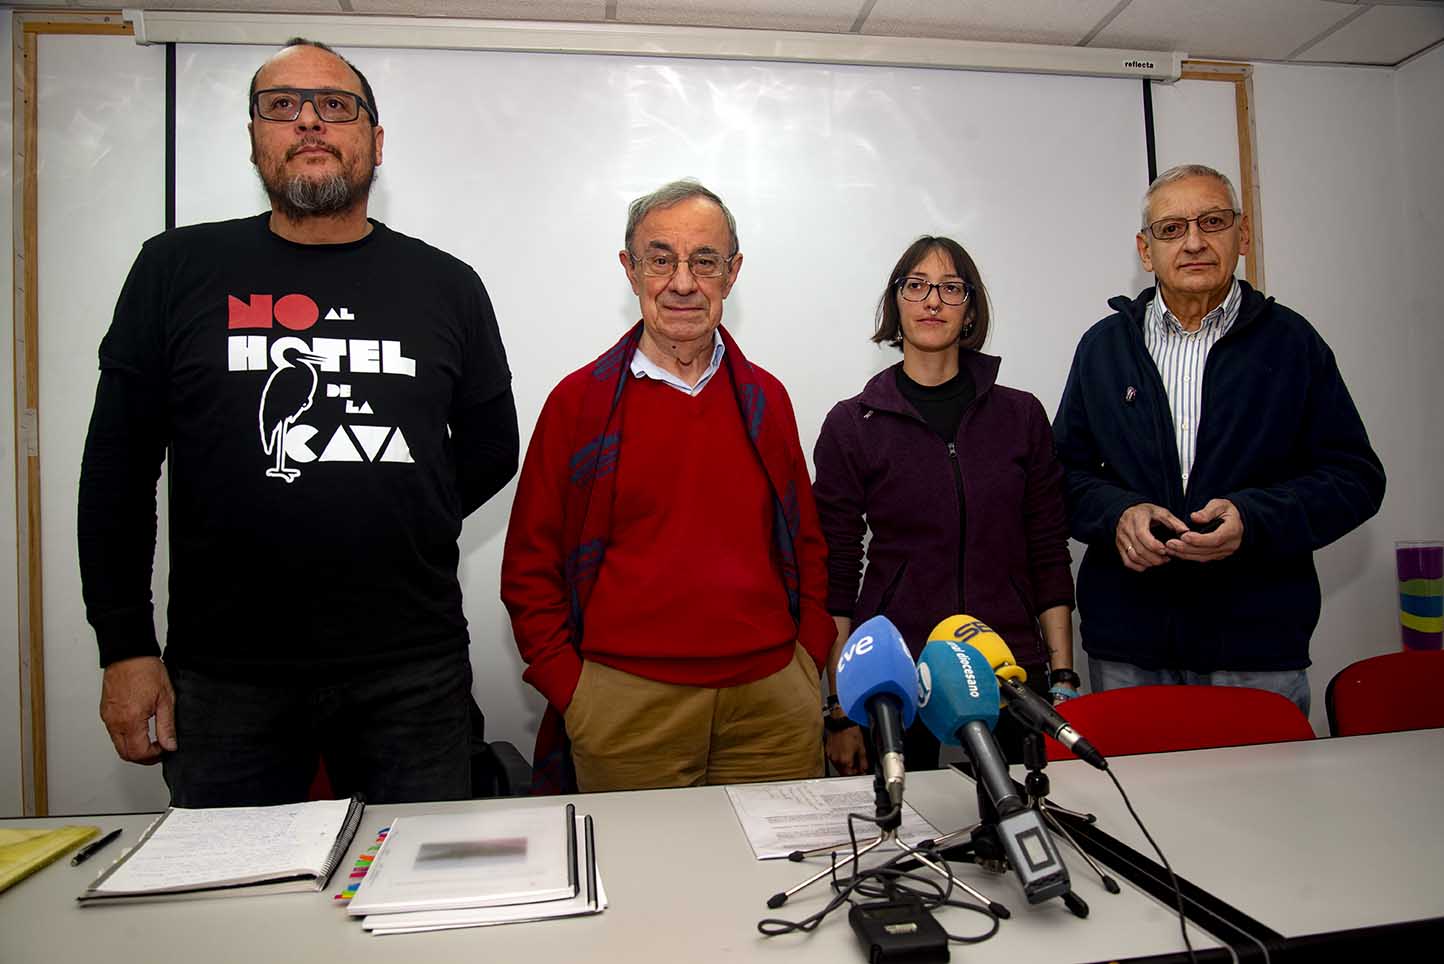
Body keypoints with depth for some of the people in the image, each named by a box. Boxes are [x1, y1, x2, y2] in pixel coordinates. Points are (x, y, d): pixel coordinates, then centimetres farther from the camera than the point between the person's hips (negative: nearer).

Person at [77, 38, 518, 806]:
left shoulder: (446, 285, 6)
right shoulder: (178, 268, 5)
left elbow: (490, 449, 12)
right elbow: (118, 466, 5)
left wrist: (393, 533, 3)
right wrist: (125, 648, 1)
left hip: (412, 676, 1)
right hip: (225, 674, 0)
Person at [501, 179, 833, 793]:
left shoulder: (766, 399, 9)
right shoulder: (579, 400, -1)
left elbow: (806, 547, 14)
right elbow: (530, 568, 2)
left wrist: (809, 664, 4)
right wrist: (572, 691, -5)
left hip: (773, 700, 3)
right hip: (628, 705, -2)